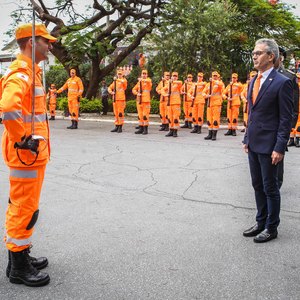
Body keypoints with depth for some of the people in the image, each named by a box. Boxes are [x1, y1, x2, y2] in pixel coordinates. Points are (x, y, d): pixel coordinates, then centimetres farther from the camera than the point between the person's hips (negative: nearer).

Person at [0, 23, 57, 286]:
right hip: (27, 154, -10)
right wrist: (22, 139, -25)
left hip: (33, 153, 10)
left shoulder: (30, 72, 15)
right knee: (25, 209, -1)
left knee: (22, 207, 18)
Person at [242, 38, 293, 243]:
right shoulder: (254, 81, 11)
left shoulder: (282, 83, -12)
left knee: (270, 187, 4)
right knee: (258, 186, 16)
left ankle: (271, 228, 19)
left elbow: (286, 119, -14)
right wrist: (247, 139, 14)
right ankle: (261, 223, 31)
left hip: (269, 146, -8)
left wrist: (279, 148, -17)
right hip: (253, 144, 8)